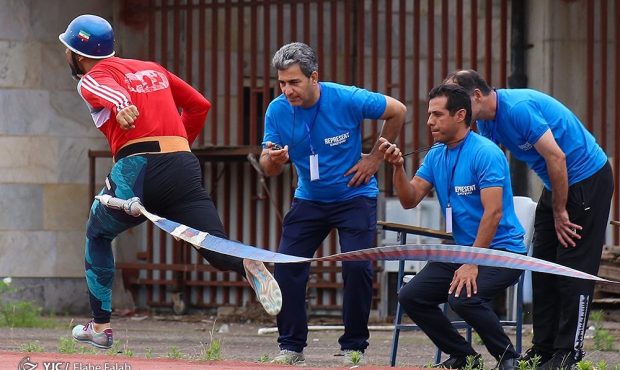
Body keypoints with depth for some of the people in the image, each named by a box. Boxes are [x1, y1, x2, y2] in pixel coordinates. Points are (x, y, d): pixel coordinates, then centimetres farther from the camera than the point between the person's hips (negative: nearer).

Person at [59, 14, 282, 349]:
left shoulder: (92, 80, 8)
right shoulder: (153, 69, 27)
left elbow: (111, 93, -17)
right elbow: (199, 105, 30)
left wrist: (121, 108, -40)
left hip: (137, 170, -4)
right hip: (185, 166, 4)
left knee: (97, 235, 23)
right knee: (216, 248, -2)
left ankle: (100, 326, 22)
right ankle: (246, 265, -38)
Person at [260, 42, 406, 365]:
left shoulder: (347, 99, -21)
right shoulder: (277, 111, -12)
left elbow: (397, 111, -6)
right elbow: (269, 168, -9)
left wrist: (375, 158, -6)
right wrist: (273, 159, -34)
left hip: (354, 196, -3)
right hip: (309, 199, 3)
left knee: (357, 266, -16)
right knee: (287, 265, -9)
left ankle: (353, 347, -2)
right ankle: (291, 347, 1)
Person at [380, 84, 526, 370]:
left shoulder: (485, 153, -17)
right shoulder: (436, 155, 8)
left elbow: (493, 212, -23)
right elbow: (410, 200, 6)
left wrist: (472, 264, -26)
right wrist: (398, 167, -12)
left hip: (502, 250, -8)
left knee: (463, 298, -32)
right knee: (410, 296, -4)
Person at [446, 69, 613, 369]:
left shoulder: (519, 108, -26)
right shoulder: (486, 120, 2)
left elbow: (556, 157, -25)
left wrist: (560, 213, -17)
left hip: (587, 179, -10)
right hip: (556, 184, 10)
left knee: (574, 269, -10)